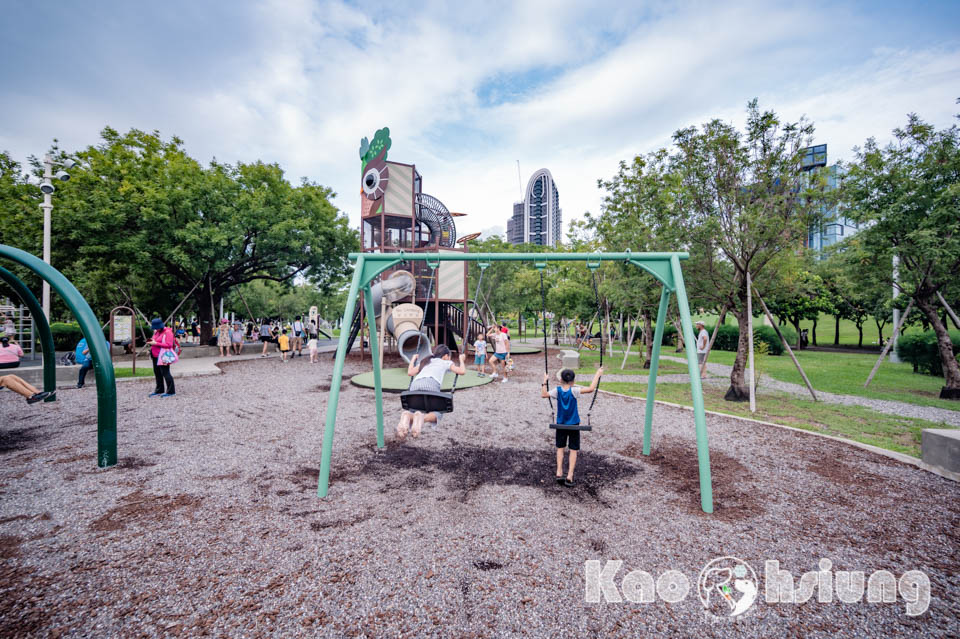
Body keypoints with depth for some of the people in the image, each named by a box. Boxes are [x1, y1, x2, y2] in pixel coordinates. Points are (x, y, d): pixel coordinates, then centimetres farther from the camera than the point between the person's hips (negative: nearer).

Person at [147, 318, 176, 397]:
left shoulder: (167, 332, -13)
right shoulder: (156, 331, 14)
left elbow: (169, 345, -21)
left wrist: (156, 343, -21)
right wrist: (152, 341, 5)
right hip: (155, 356, 9)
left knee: (165, 373, -7)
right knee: (157, 373, 14)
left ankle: (171, 391, 0)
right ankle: (159, 390, 26)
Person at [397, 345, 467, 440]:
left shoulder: (426, 361, 38)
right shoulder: (446, 362, 28)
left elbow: (410, 372, 29)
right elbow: (462, 371, 19)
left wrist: (413, 359, 46)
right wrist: (461, 359, 37)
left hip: (415, 384, 4)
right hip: (431, 383, -4)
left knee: (415, 412, 14)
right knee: (436, 414, 7)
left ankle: (407, 416, -24)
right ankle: (421, 417, -28)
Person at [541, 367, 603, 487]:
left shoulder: (557, 390, -12)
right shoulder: (574, 390, -18)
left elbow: (543, 394, -1)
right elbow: (591, 389, -24)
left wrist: (545, 381, 6)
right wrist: (597, 374, -16)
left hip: (560, 424, 2)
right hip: (574, 424, -2)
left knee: (560, 448, 17)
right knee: (573, 450, 7)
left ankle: (559, 473, 10)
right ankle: (569, 477, 3)